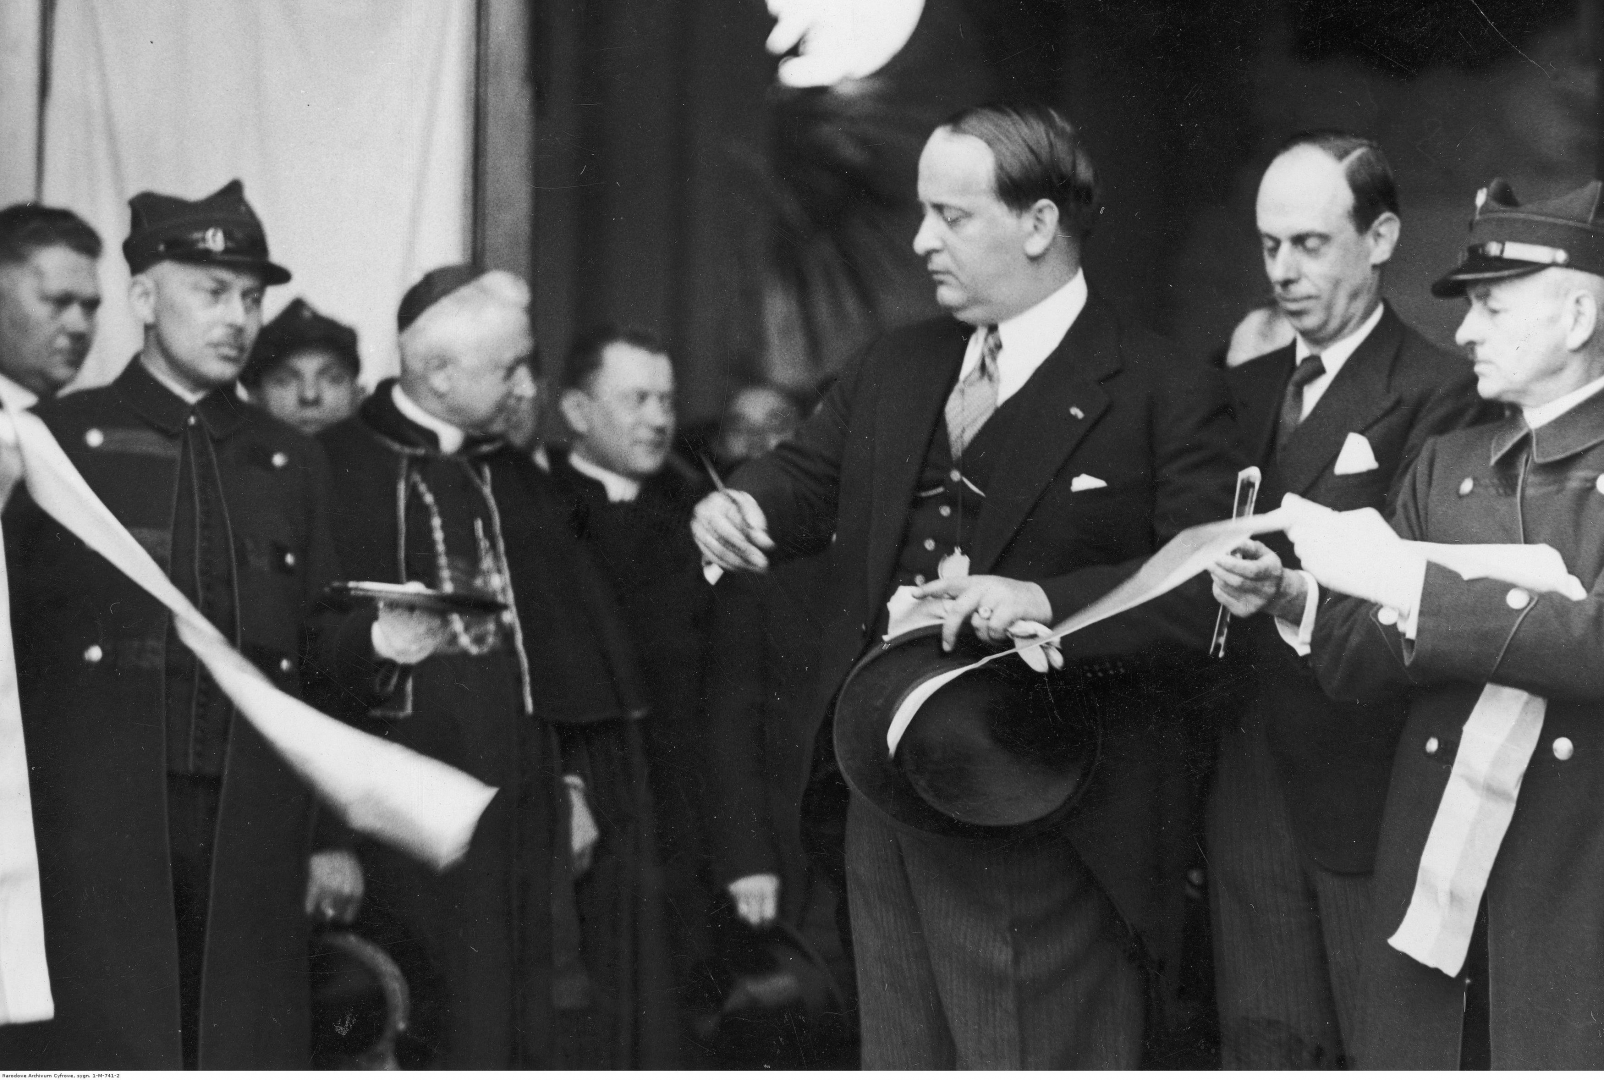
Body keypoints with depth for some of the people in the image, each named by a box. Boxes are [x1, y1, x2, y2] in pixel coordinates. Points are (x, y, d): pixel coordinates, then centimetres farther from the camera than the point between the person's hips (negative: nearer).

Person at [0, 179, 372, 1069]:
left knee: (243, 1051, 0)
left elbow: (318, 655, 15)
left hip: (251, 839, 3)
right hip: (91, 832, -3)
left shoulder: (292, 462, 16)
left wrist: (331, 835, 10)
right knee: (102, 1049, -6)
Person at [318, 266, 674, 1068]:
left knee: (538, 1026, 5)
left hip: (526, 806, 6)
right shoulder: (336, 469, -4)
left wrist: (576, 781, 9)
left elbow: (572, 640, 15)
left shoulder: (517, 482, 16)